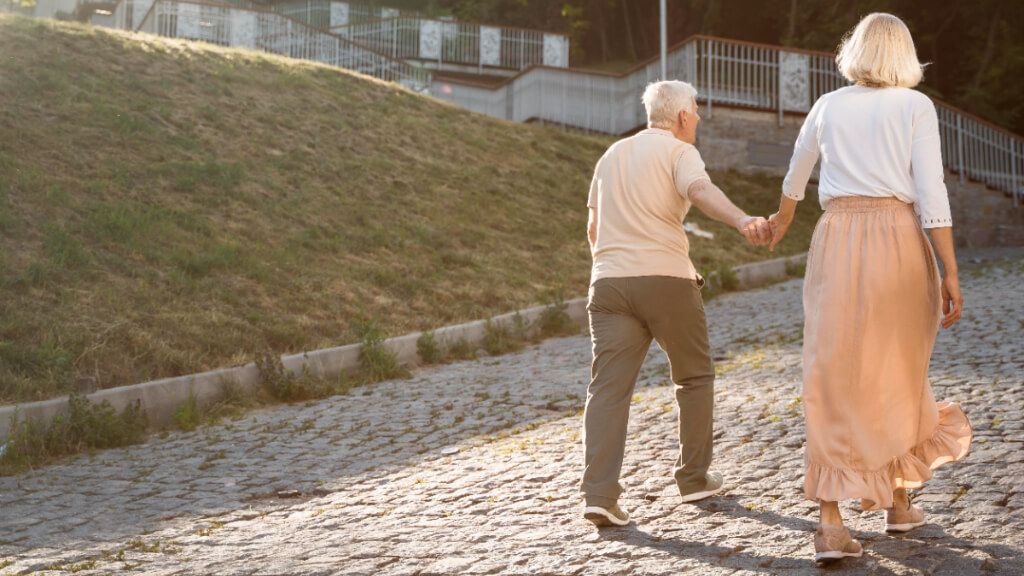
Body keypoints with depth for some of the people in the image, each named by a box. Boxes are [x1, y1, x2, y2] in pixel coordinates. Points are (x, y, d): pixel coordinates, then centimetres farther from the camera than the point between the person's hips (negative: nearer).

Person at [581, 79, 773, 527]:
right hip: (665, 279, -5)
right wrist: (743, 221, -40)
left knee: (608, 388, -3)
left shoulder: (612, 155, 21)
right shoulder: (678, 151, 1)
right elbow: (700, 189, -23)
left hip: (609, 283, 5)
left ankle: (599, 494, -16)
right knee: (694, 377, 15)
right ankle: (693, 478, 22)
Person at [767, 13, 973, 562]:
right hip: (898, 237, -1)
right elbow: (931, 194, -7)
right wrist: (950, 274, -5)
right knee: (899, 373, 17)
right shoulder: (915, 106, 2)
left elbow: (795, 175, 30)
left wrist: (783, 218, 50)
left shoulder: (828, 106, 12)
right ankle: (899, 501, 29)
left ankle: (831, 522, -8)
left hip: (837, 239, 1)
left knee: (832, 379, 0)